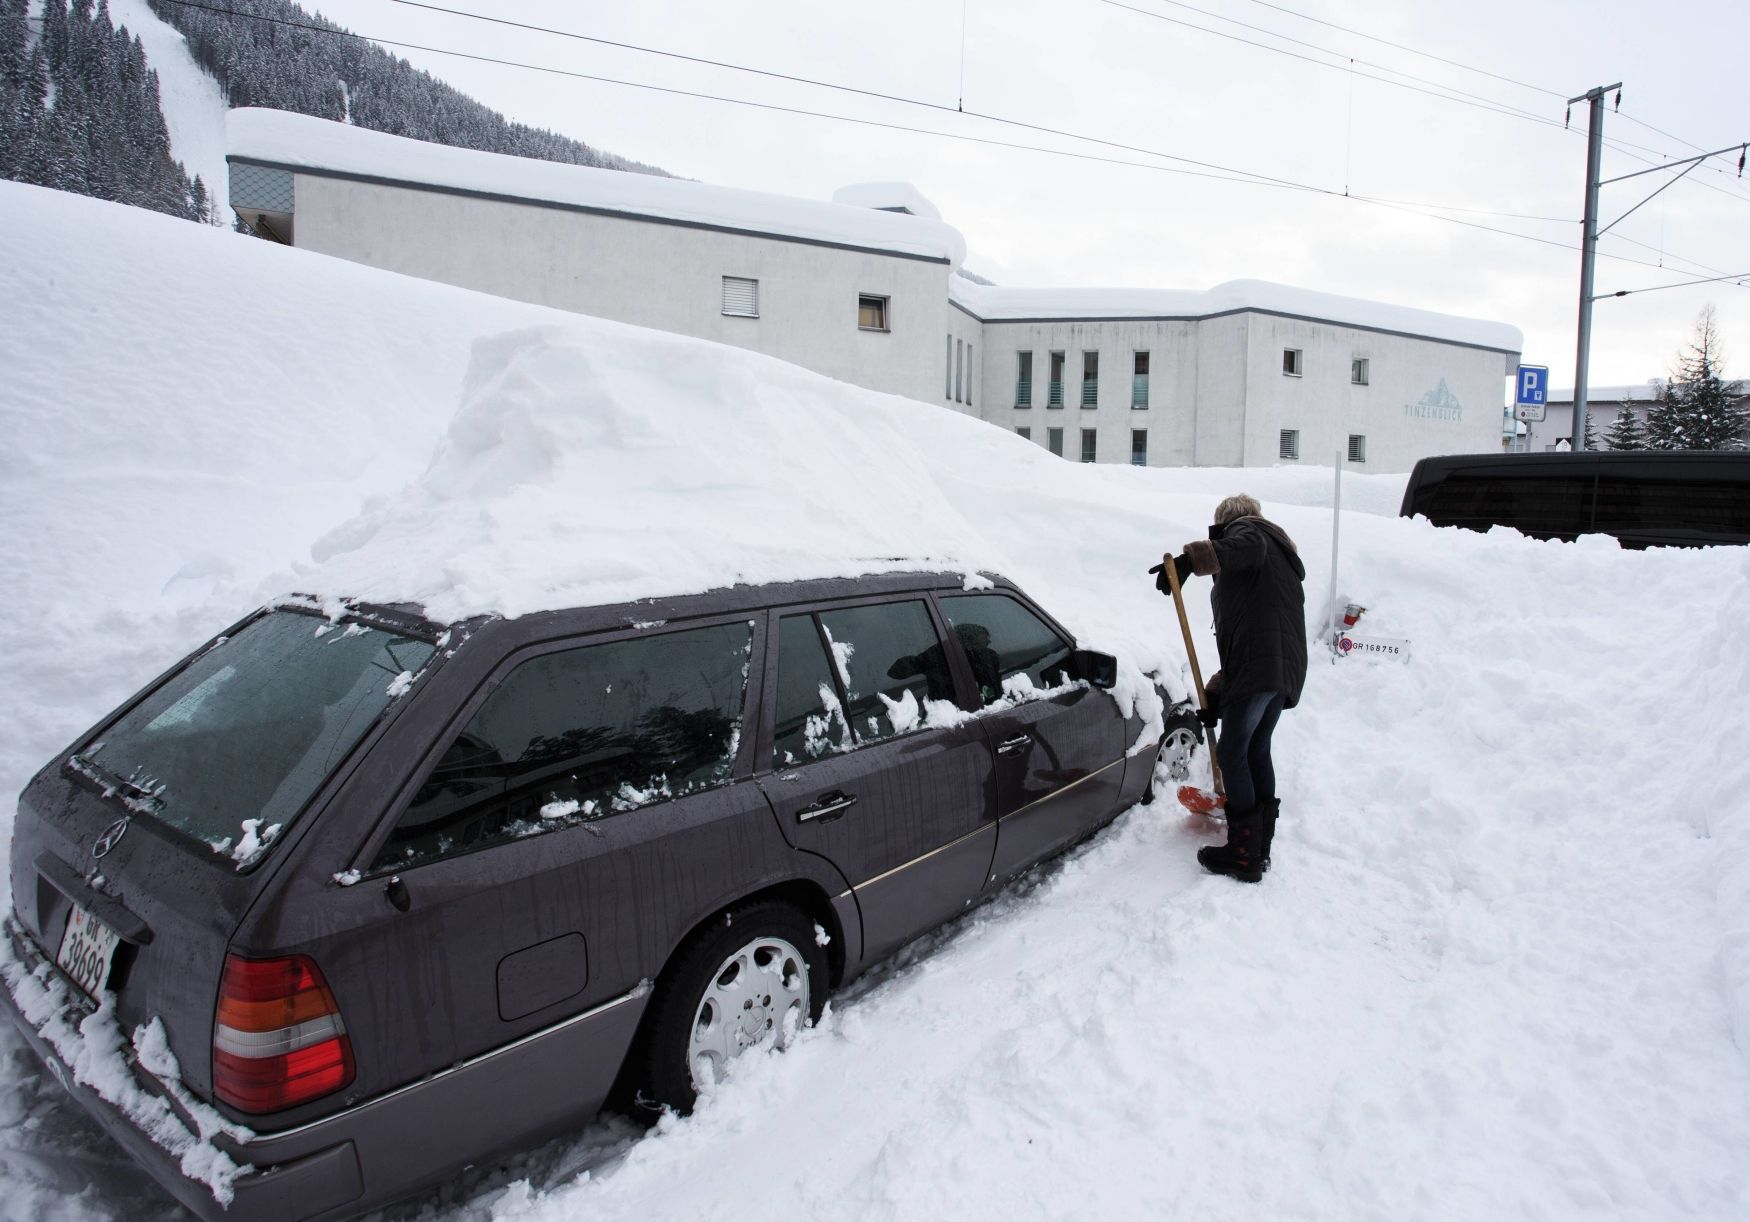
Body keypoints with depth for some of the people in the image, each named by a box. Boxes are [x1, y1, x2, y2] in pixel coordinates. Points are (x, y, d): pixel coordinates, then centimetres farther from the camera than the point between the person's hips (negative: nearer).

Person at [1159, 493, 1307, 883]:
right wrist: (1217, 694, 26)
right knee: (1256, 751, 18)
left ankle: (1244, 854, -1)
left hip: (1259, 666, -9)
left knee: (1231, 752, -3)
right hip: (1285, 668, 9)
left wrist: (1188, 560, -34)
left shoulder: (1246, 528, 8)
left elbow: (1246, 548, -24)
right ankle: (1260, 847, 25)